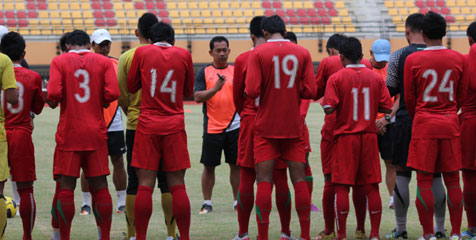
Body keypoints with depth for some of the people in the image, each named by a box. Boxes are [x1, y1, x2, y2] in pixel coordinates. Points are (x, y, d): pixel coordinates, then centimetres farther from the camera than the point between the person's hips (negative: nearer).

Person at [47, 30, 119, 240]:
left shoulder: (59, 61, 0)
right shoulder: (103, 62, 4)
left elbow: (54, 93, -12)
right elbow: (112, 93, -7)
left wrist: (52, 102, 9)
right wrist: (100, 102, 13)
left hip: (68, 133, -1)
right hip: (96, 133, 2)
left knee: (66, 187, 0)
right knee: (100, 186, 6)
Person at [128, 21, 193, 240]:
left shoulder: (142, 52, 1)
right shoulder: (184, 55, 4)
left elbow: (131, 86, 11)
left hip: (147, 124, -1)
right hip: (175, 125, 1)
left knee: (145, 185, -1)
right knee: (177, 185, 3)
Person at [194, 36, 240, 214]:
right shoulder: (203, 72, 2)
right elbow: (197, 97, -8)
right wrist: (215, 89, -21)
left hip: (234, 127, 2)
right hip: (212, 128, -2)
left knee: (236, 165, 5)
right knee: (209, 166, 2)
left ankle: (238, 201, 14)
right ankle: (207, 202, 11)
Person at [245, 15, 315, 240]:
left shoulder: (257, 53, -6)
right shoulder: (302, 53, 2)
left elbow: (252, 91, -14)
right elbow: (310, 91, -3)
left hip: (266, 126, -2)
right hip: (294, 126, 2)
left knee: (264, 181, 0)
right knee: (299, 179, 6)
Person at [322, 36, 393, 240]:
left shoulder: (337, 78, -8)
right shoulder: (376, 78, 2)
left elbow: (329, 108, -15)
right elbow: (387, 107, 2)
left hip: (345, 137, -3)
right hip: (369, 136, 3)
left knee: (341, 187, 1)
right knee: (371, 186, 7)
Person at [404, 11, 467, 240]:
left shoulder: (413, 60, -6)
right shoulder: (458, 59, 2)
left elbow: (409, 98, 1)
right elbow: (461, 96, 9)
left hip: (424, 125, -3)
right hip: (450, 125, 3)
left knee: (424, 181, 1)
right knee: (452, 180, 7)